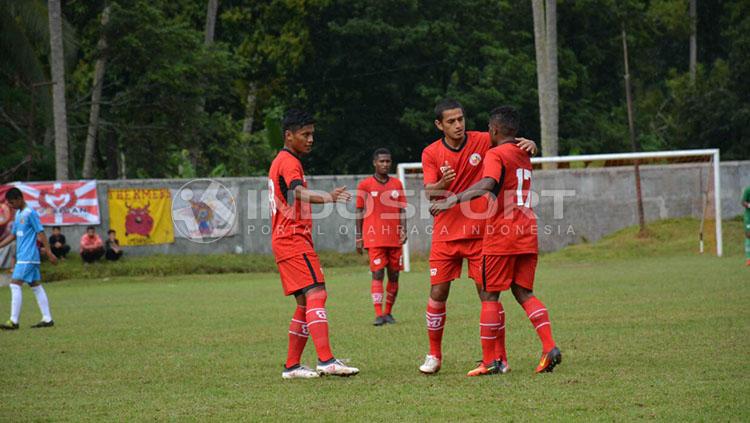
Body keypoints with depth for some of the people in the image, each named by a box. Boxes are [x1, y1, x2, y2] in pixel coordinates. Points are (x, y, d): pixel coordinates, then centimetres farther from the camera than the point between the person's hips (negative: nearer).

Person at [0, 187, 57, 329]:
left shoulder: (30, 213, -12)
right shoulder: (18, 214, 16)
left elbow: (41, 233, -13)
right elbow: (13, 235, 22)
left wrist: (49, 253, -15)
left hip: (27, 257, -10)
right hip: (22, 257, 10)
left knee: (15, 284, -13)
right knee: (36, 286, 9)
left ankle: (14, 321, -14)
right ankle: (47, 319, 10)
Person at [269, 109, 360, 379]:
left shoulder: (281, 161, 21)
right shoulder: (289, 162, -11)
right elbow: (298, 191, -32)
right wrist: (327, 198, -50)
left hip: (286, 241, 11)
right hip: (294, 240, -11)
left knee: (305, 303, 10)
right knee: (316, 294, -20)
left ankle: (292, 366, 11)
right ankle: (326, 360, -31)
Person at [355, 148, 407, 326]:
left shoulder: (397, 184, 11)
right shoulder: (365, 185, 2)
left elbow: (402, 210, 12)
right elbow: (359, 212, 4)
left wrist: (403, 230, -2)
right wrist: (358, 237, 1)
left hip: (394, 238, 4)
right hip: (374, 238, -4)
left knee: (394, 275, 5)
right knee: (378, 274, -11)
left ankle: (388, 312, 17)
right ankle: (379, 314, -14)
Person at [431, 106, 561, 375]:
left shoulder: (496, 154, -8)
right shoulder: (523, 156, 17)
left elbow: (487, 185, -26)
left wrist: (453, 200, -33)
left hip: (501, 236, -7)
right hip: (528, 235, 7)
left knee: (489, 295, 1)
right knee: (524, 293, 10)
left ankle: (490, 361, -1)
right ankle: (549, 348, -7)